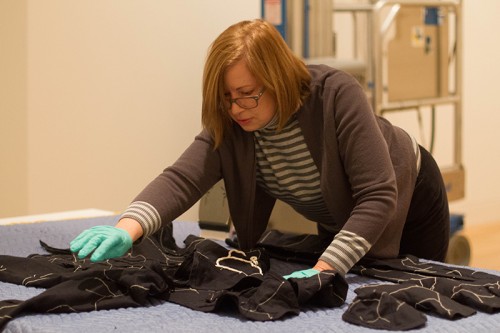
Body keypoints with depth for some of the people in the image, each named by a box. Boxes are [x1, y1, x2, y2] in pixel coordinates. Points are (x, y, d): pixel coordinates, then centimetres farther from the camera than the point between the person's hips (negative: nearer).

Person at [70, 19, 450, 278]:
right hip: (338, 220, 4)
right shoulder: (229, 125, -23)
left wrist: (326, 268, -48)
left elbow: (379, 196, -39)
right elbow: (181, 179, -36)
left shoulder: (337, 95, -37)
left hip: (407, 199, -4)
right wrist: (128, 229, -55)